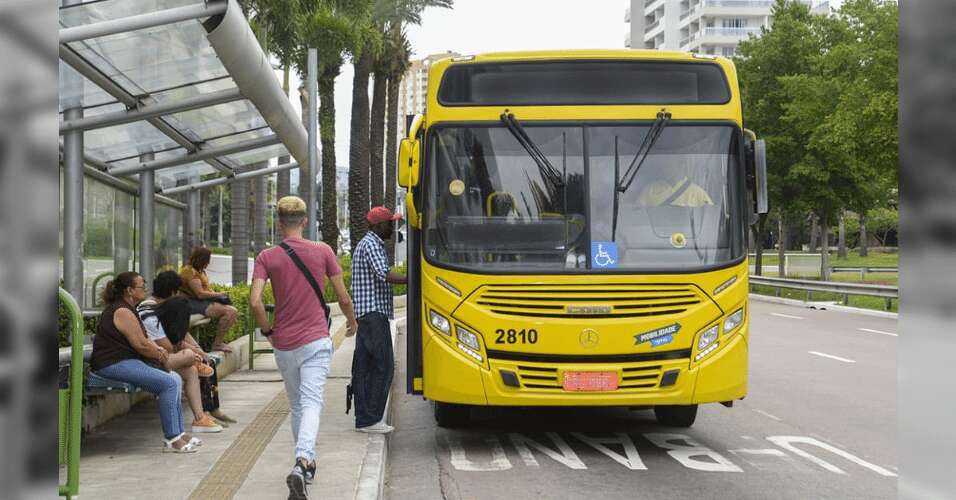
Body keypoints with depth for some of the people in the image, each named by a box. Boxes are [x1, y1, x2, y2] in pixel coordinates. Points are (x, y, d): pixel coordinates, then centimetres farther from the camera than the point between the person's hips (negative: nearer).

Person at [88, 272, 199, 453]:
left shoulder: (125, 309, 19)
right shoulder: (122, 312, -16)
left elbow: (143, 340, 23)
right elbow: (141, 345, -19)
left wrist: (158, 350, 5)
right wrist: (160, 356, -2)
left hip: (126, 361, 11)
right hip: (114, 364, -11)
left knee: (175, 379, 7)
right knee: (170, 383, -20)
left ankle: (178, 432, 7)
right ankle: (171, 438, -16)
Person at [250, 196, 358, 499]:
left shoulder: (266, 257, -1)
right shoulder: (323, 251, -2)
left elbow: (255, 301, -12)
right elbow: (343, 298, 1)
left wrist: (268, 331, 4)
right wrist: (352, 322, 21)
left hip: (283, 345, 2)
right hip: (315, 341, -2)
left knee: (296, 406, 18)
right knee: (311, 404, -7)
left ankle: (307, 463, 29)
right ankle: (301, 462, -28)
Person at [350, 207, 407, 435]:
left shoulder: (368, 244, 23)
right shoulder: (371, 245, -10)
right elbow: (383, 274, -21)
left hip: (365, 315, 11)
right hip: (373, 313, -11)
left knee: (363, 366, 8)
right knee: (382, 365, -10)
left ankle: (363, 419, 9)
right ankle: (370, 419, -10)